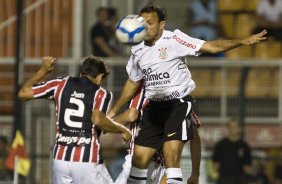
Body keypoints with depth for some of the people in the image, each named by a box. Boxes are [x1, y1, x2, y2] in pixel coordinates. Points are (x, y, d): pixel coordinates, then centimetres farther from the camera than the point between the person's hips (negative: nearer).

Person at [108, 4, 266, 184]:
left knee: (171, 155, -18)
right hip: (154, 106, 6)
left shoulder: (174, 39, -10)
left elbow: (210, 47, -15)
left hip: (178, 103, -6)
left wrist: (242, 41, -26)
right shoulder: (137, 51, 8)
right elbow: (133, 83, 22)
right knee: (140, 156, 3)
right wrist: (114, 111, 24)